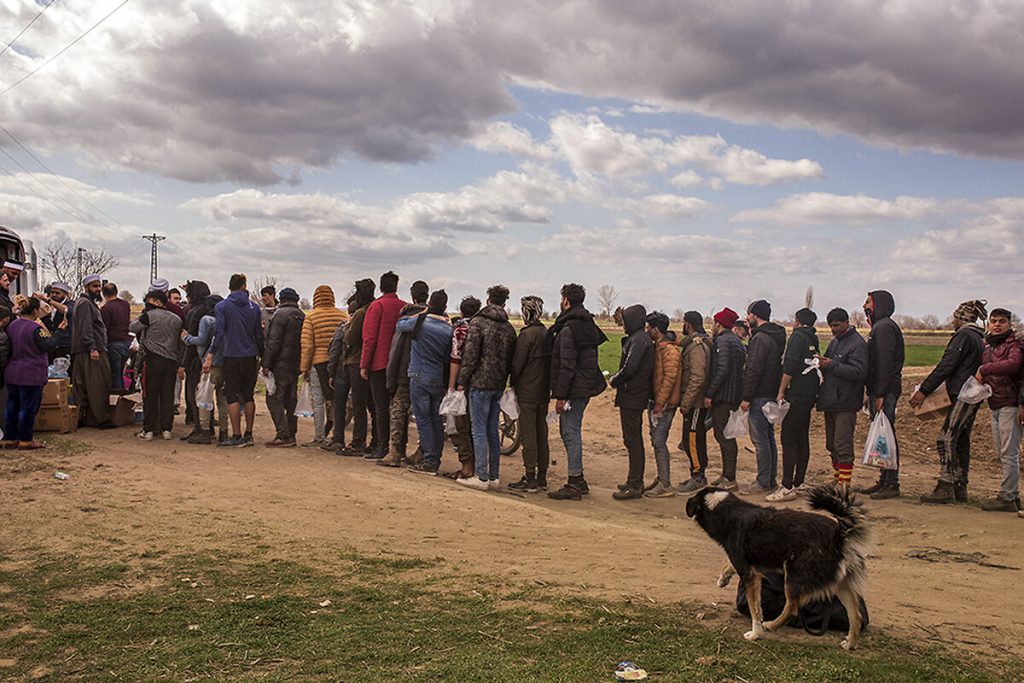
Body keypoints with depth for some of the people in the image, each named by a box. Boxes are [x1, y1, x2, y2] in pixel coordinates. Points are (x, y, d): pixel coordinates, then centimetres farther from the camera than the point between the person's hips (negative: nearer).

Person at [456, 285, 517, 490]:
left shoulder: (478, 322, -9)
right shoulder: (509, 328, 11)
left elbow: (470, 354, -13)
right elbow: (511, 358, 13)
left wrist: (462, 380, -7)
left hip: (480, 382, -6)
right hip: (499, 385, 6)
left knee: (479, 430, -3)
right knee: (493, 430, 12)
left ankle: (482, 477, -4)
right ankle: (493, 477, 15)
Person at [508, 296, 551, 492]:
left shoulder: (527, 335, -15)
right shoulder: (547, 334, 8)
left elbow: (517, 364, -13)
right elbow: (551, 362, 12)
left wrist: (513, 382, 4)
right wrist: (548, 385, 17)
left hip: (527, 392, -7)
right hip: (544, 391, 8)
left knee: (528, 435, -4)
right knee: (541, 434, 12)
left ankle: (530, 479, -1)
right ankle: (542, 477, 17)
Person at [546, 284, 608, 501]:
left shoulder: (568, 329, -16)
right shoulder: (589, 326, 14)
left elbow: (567, 366, -20)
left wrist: (560, 395, -18)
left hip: (574, 389, -10)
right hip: (585, 387, 10)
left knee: (571, 433, -6)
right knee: (569, 432, 17)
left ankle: (574, 484, -3)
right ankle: (578, 480, 22)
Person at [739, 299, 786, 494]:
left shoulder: (760, 338, -16)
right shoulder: (777, 336, 15)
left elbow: (754, 370, -20)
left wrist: (746, 397, -17)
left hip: (760, 396, -10)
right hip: (772, 394, 10)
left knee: (760, 439, -6)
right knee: (769, 437, 14)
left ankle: (763, 482, -3)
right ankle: (771, 479, 20)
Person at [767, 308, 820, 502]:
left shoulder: (798, 336, -8)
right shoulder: (814, 340, 16)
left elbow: (790, 367, -17)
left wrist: (781, 392, -13)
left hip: (796, 396, -9)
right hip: (810, 396, 9)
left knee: (788, 440, -9)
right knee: (802, 439, 13)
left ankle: (787, 487, -12)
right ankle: (799, 483, 18)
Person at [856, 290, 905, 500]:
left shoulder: (885, 327, -12)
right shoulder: (879, 327, 20)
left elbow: (885, 363, -19)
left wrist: (880, 395, -22)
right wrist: (871, 394, 19)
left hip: (886, 390, -10)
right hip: (878, 390, 10)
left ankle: (892, 484, -4)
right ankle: (884, 480, 19)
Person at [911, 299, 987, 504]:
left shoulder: (964, 336, -10)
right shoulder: (978, 337, 19)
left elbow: (946, 366, -15)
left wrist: (924, 391, -14)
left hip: (964, 396, -10)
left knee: (946, 438, -13)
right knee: (961, 441, 11)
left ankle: (945, 488, -18)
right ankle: (960, 488, 14)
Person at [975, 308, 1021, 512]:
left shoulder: (1014, 345, -7)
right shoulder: (987, 348, 20)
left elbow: (1013, 364, -28)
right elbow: (984, 377, 26)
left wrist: (984, 370, -22)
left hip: (1010, 405, -9)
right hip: (995, 406, 9)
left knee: (1009, 453, -7)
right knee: (1004, 454, 12)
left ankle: (1006, 498, -4)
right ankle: (1013, 495, 19)